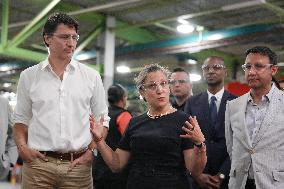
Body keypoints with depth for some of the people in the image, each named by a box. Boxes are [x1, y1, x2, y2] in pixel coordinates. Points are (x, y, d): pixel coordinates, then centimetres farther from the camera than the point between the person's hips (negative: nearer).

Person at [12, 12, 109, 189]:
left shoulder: (92, 77, 8)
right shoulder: (29, 76, 8)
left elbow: (102, 120, 10)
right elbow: (21, 120, 13)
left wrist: (91, 150, -2)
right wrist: (22, 146, -3)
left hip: (78, 165, 0)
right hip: (38, 163, 0)